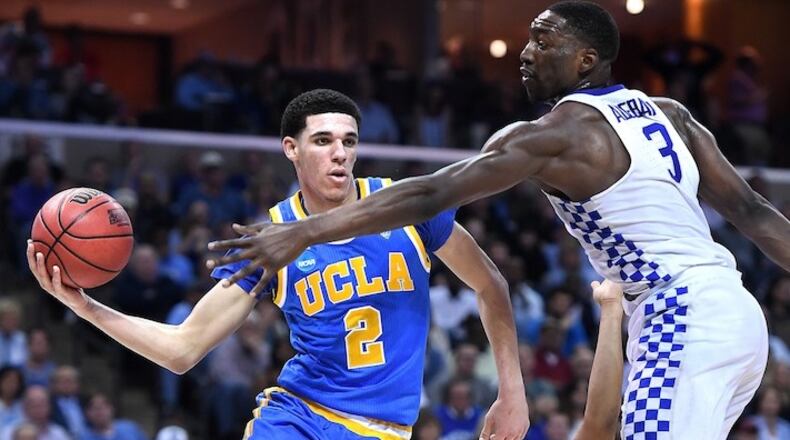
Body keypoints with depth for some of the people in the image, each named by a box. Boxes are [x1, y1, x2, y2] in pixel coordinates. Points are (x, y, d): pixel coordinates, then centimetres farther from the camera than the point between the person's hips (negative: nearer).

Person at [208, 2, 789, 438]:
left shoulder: (551, 135, -8)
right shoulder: (669, 114, 16)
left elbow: (429, 196, -13)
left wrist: (302, 234, -14)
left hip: (685, 318, -9)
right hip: (732, 310, 9)